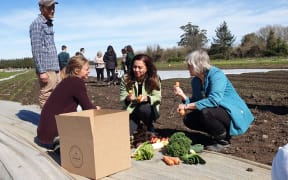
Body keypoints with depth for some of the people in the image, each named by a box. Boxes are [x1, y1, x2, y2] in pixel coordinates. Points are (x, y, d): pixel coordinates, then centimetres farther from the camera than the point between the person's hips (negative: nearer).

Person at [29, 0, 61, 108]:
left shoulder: (49, 24, 20)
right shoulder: (37, 24, -6)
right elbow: (35, 49, -14)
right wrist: (41, 71, -19)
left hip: (55, 68, 9)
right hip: (46, 69, -9)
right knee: (46, 98, -5)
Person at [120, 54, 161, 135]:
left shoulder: (154, 79, -10)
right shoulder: (125, 78, -8)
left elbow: (158, 98, -11)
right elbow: (122, 99, -5)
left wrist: (147, 98, -32)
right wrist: (127, 99, -29)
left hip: (150, 111, -1)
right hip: (131, 111, 1)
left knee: (143, 108, -36)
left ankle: (149, 126, -2)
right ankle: (139, 126, 17)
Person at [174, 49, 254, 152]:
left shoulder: (216, 74, -21)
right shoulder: (195, 81, 3)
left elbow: (214, 100, -34)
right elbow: (196, 102, 3)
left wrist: (187, 106, -31)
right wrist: (183, 95, -12)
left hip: (234, 114, -8)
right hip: (217, 112, 9)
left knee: (205, 112, -34)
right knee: (188, 119, -4)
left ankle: (223, 139, -8)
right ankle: (217, 135, 11)